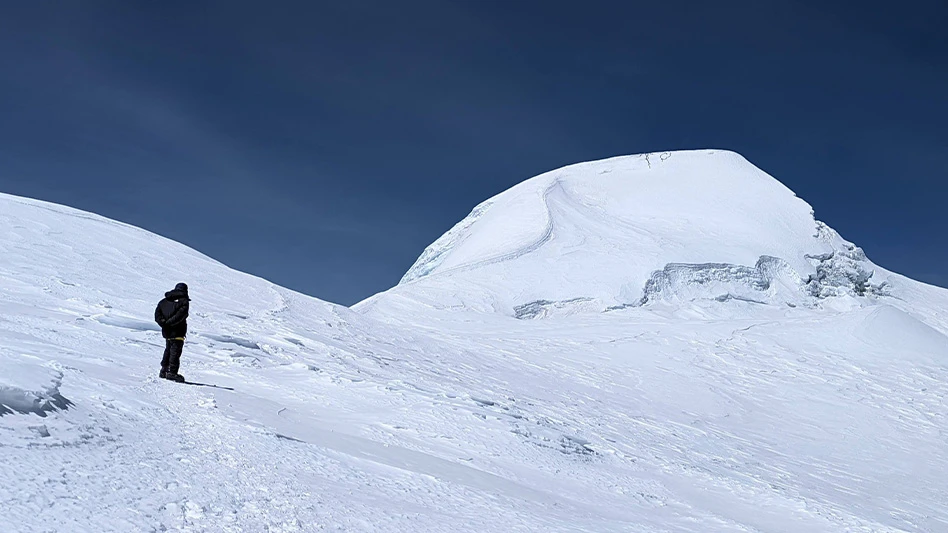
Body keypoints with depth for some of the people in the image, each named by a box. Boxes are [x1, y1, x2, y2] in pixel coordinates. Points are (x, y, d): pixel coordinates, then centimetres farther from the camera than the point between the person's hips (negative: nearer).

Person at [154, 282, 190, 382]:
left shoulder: (164, 301, 15)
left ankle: (164, 370, 22)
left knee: (168, 350, 19)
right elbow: (181, 314, -20)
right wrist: (170, 322, -16)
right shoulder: (184, 301, -5)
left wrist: (163, 322, -5)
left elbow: (157, 313, 6)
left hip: (166, 331, 6)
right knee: (175, 351, -4)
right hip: (177, 331, -6)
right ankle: (172, 372, -8)